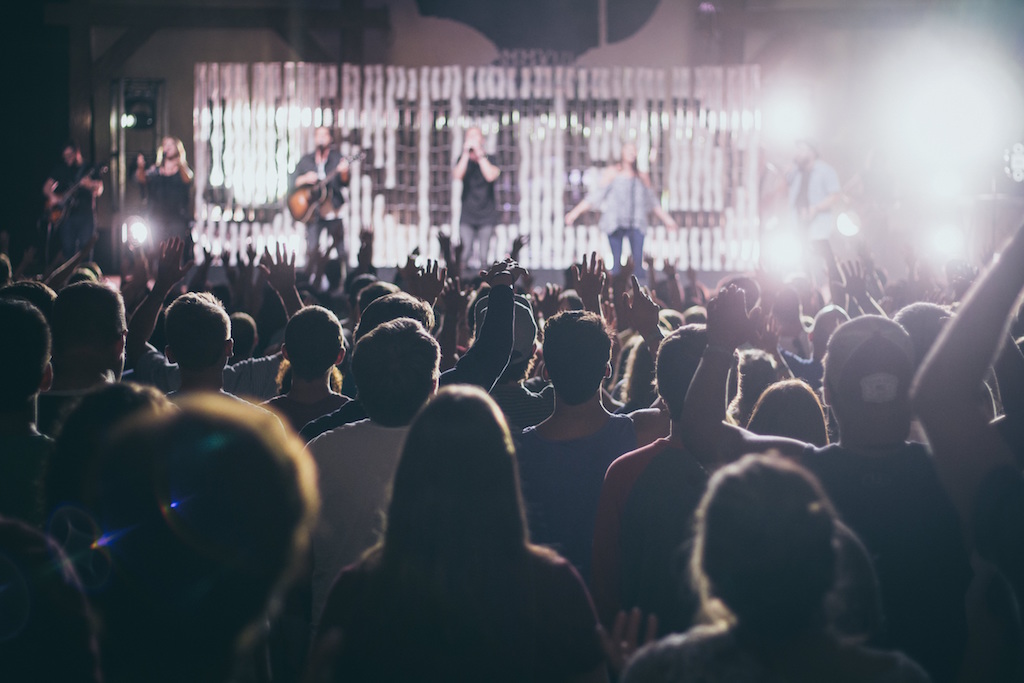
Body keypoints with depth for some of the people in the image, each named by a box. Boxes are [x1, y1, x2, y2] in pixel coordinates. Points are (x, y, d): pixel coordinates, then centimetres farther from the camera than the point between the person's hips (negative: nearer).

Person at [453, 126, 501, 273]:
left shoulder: (490, 160, 0)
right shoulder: (463, 160, 4)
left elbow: (490, 176, -20)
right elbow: (457, 175, -15)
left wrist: (479, 153, -20)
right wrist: (466, 153, -19)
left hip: (487, 215, -1)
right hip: (467, 215, 1)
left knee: (482, 259, -7)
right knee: (465, 256, -12)